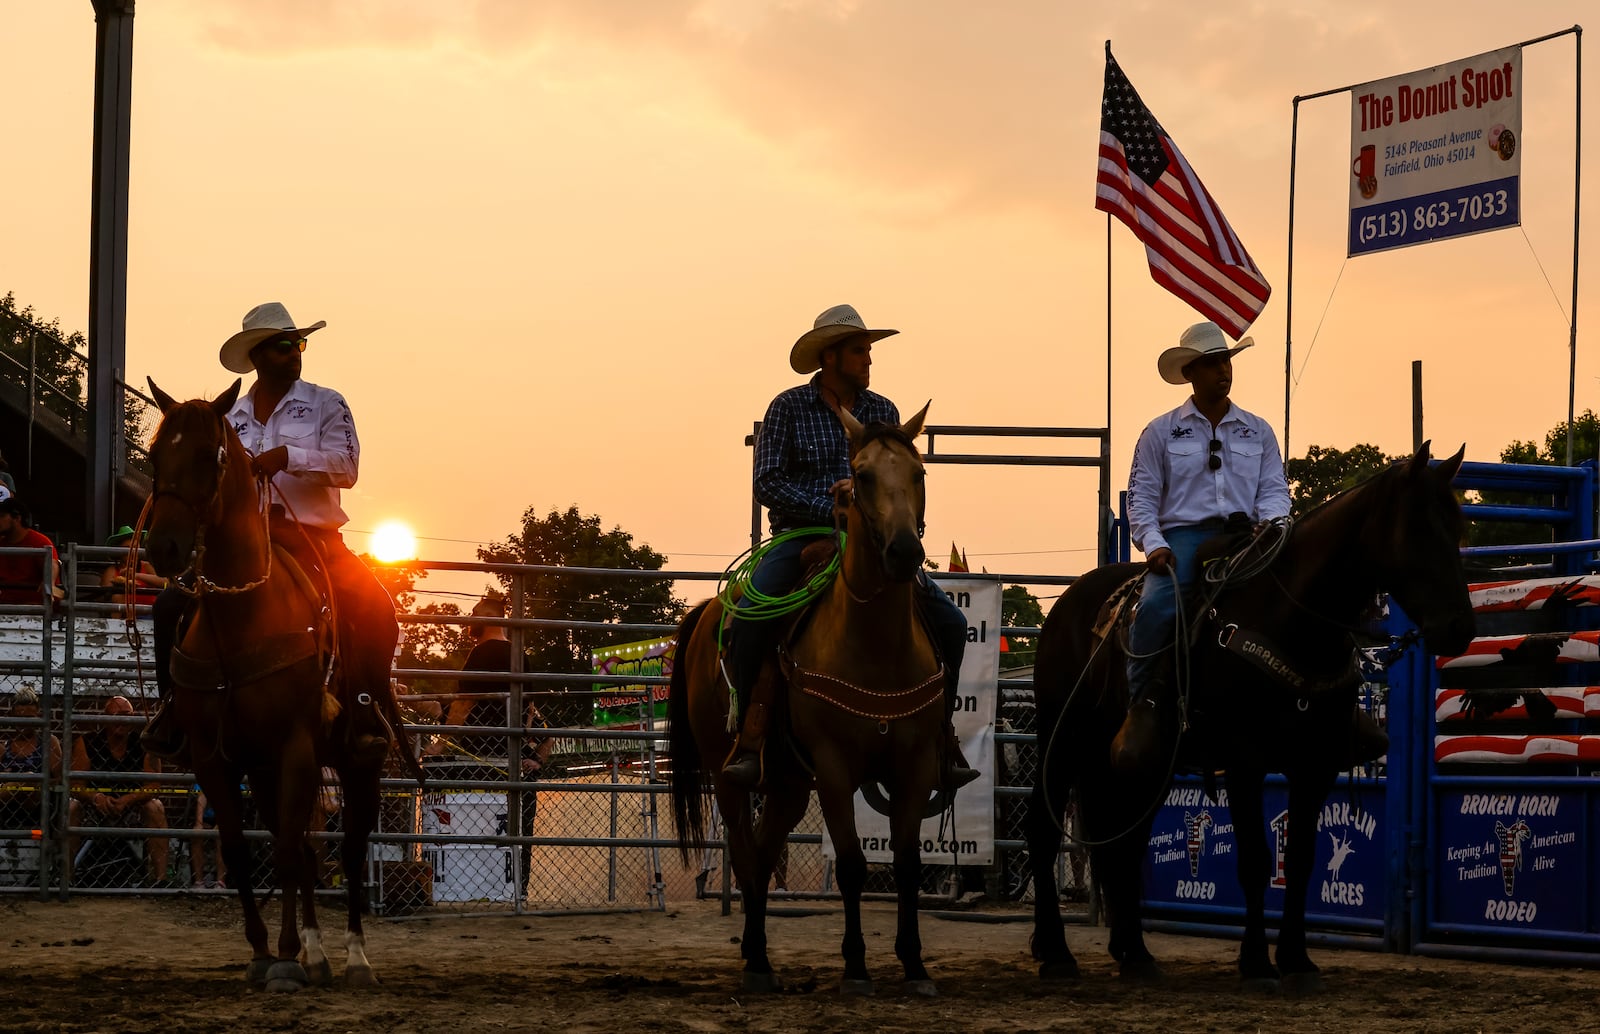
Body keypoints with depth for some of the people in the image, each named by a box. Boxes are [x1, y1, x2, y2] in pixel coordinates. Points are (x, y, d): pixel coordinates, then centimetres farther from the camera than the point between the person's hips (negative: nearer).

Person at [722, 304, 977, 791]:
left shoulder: (883, 412, 11)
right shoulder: (788, 408, 1)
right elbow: (767, 483, -5)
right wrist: (831, 508, -14)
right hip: (801, 535, -3)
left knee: (950, 622, -10)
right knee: (750, 618, -30)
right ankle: (751, 734, -19)